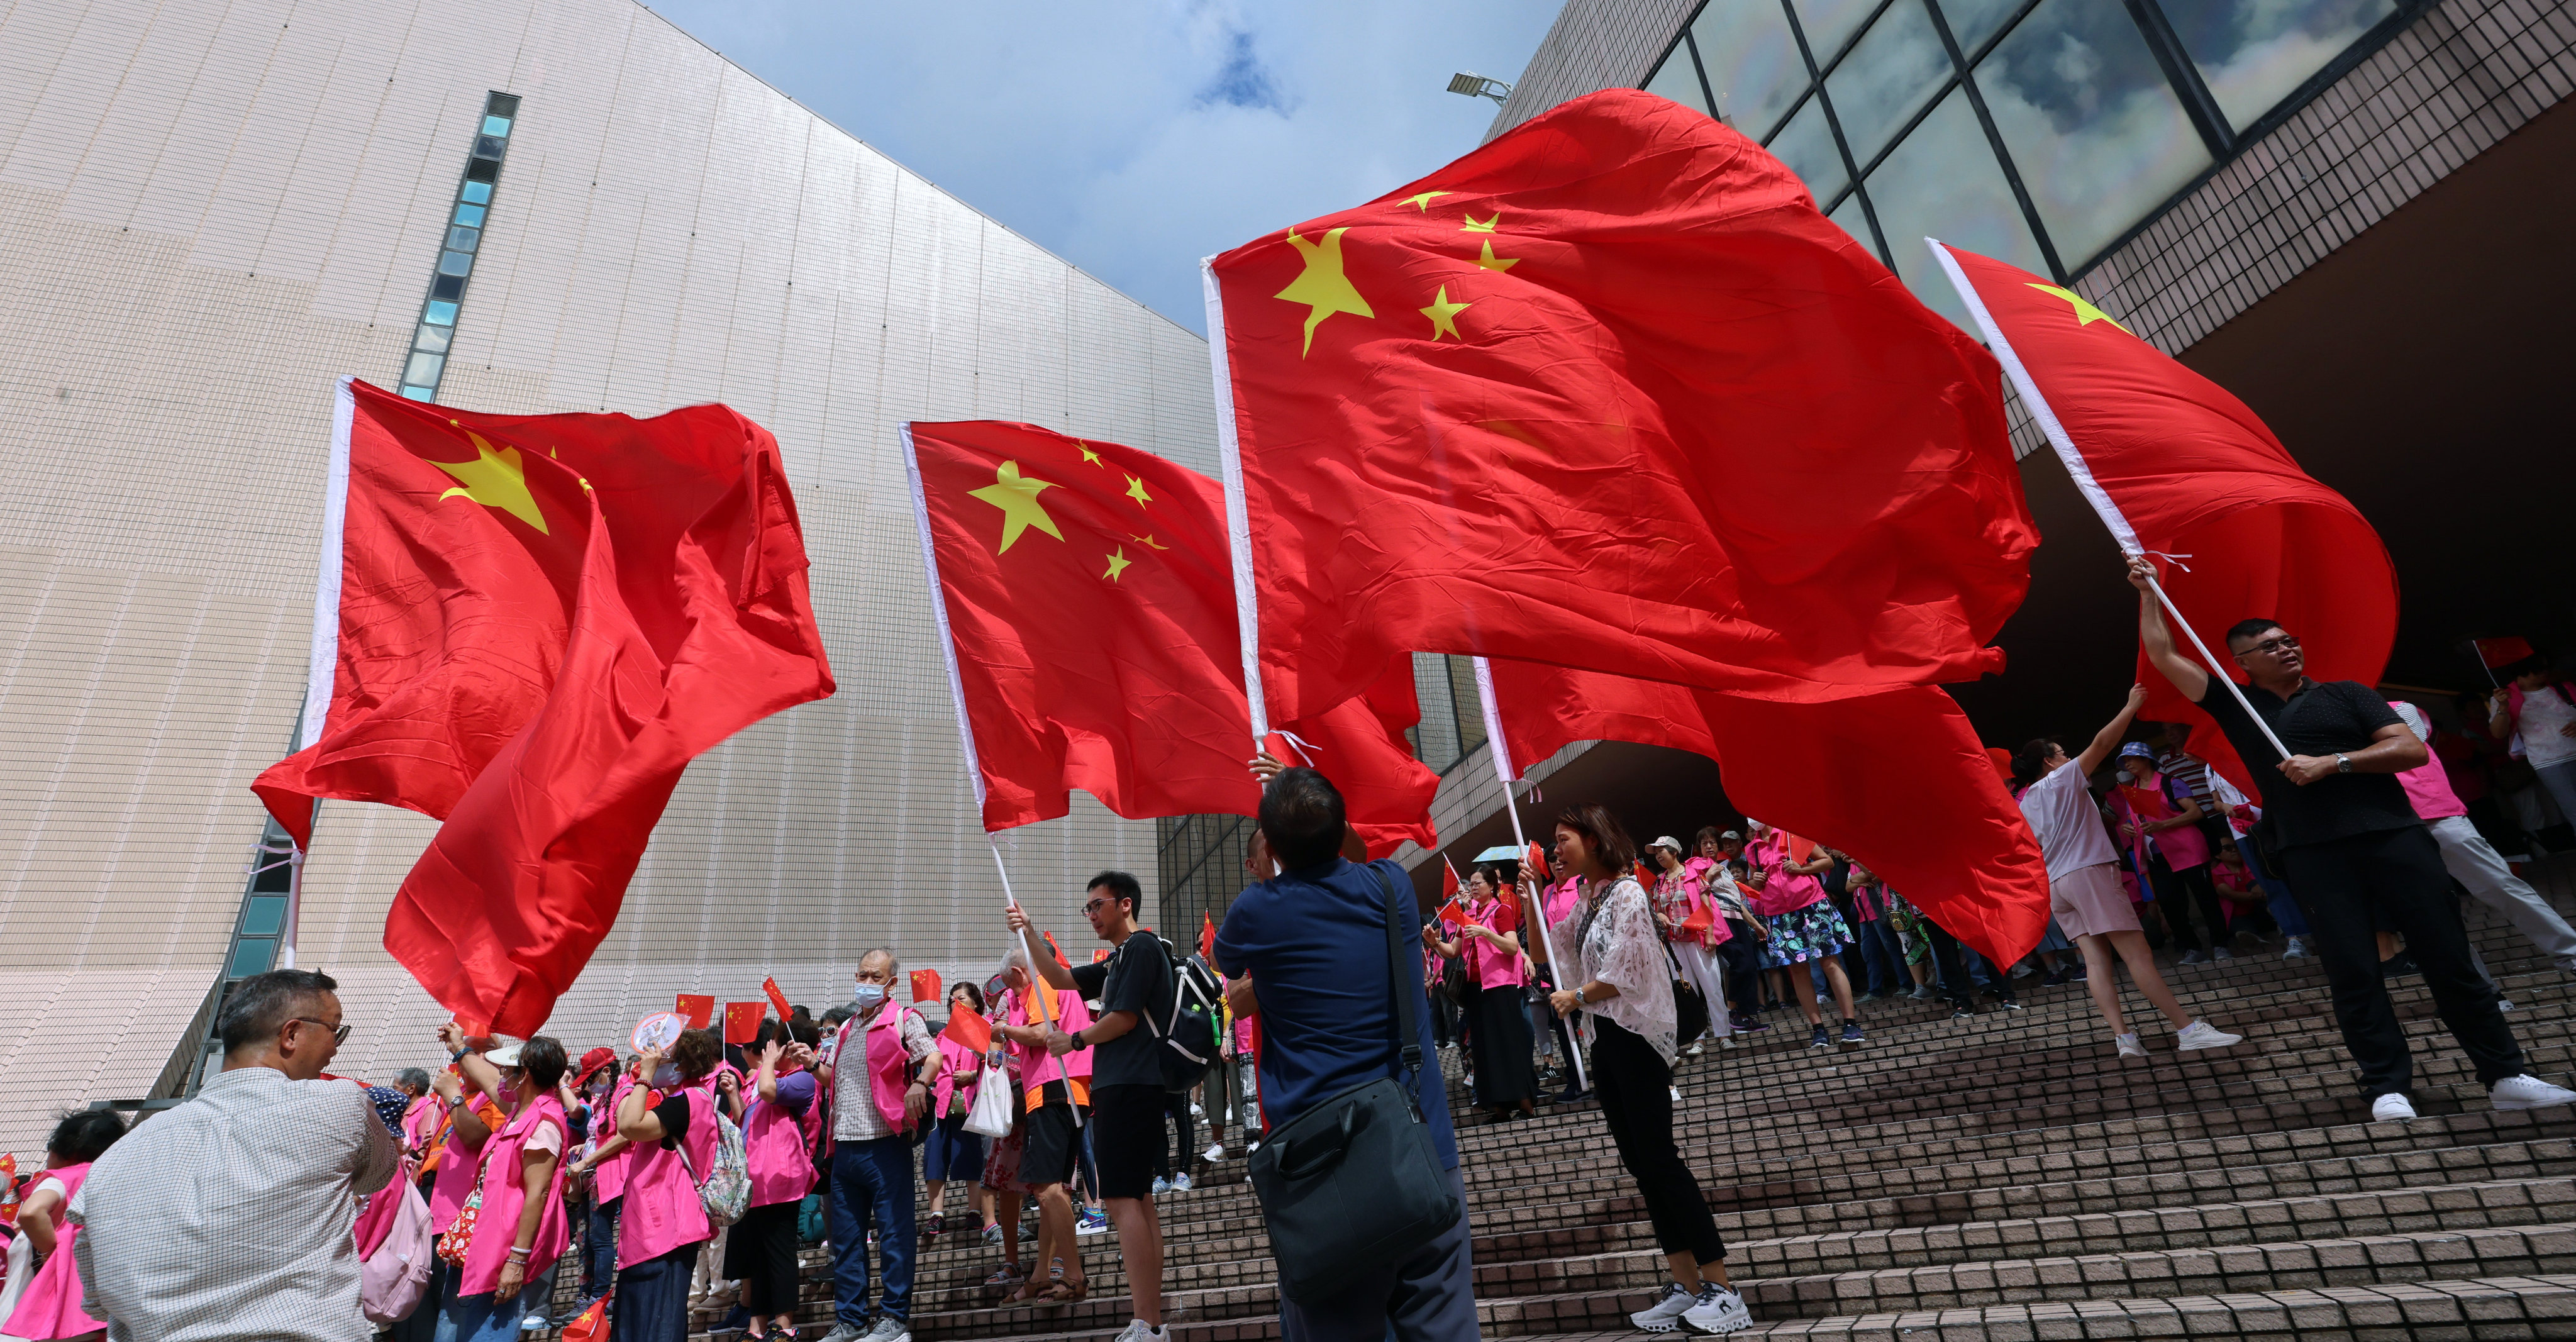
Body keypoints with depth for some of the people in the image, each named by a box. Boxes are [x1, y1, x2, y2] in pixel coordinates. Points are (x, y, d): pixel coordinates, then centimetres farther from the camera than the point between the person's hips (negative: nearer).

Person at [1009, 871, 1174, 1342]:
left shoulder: (1142, 946, -8)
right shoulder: (1117, 961, 20)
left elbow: (1125, 1017, -15)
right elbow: (1059, 978, 25)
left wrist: (1075, 1040, -1)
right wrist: (1029, 934, 14)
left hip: (1129, 1087, -10)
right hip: (1122, 1087, 10)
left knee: (1122, 1200, -11)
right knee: (1138, 1200, 10)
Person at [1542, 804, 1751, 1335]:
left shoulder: (1626, 892, -13)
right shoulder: (1586, 901, 12)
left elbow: (1623, 975, -17)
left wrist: (1575, 998, -3)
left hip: (1635, 1035, -9)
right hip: (1605, 1039, 9)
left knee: (1658, 1156, -8)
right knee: (1640, 1161, 9)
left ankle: (1722, 1291, 0)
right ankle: (1686, 1285, 17)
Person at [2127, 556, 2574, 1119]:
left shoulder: (2344, 694, 12)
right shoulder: (2238, 708, 10)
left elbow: (2412, 749, 2)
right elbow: (2163, 656, 7)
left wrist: (2332, 762, -11)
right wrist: (2148, 591, 8)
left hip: (2392, 835, 1)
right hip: (2314, 855, -1)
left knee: (2448, 956, 4)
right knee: (2353, 971, -2)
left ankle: (2505, 1076, 15)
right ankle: (2387, 1085, 5)